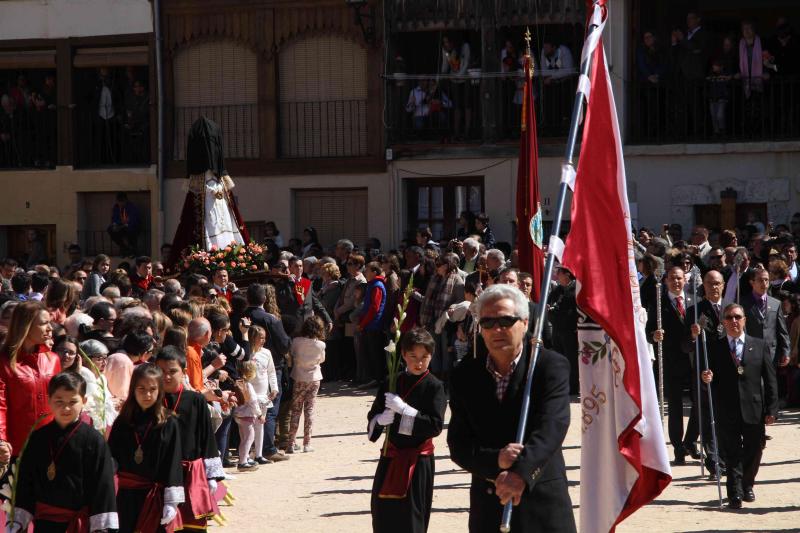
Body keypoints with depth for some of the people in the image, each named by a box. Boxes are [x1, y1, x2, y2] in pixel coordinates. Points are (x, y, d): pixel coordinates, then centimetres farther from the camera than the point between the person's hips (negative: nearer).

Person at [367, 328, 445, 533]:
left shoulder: (434, 387, -6)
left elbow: (435, 425, -17)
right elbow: (372, 419, 10)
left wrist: (402, 409, -21)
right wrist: (381, 419, -13)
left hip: (418, 461, -4)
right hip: (390, 459, 4)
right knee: (383, 515, 6)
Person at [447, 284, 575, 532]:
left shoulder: (552, 366, -5)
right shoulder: (465, 376, 6)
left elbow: (551, 427, -19)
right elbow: (458, 445, 1)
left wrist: (521, 473, -34)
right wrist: (496, 459, -20)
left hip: (543, 507, -3)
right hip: (488, 509, 3)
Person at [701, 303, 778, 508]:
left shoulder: (760, 346, 5)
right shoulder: (715, 348, 4)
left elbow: (770, 380, 4)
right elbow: (712, 378, 7)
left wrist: (771, 410, -2)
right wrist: (707, 379, -18)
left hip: (754, 410, 1)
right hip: (727, 412, -1)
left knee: (753, 452, 11)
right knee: (732, 454, -3)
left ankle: (747, 486, 32)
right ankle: (735, 494, -1)